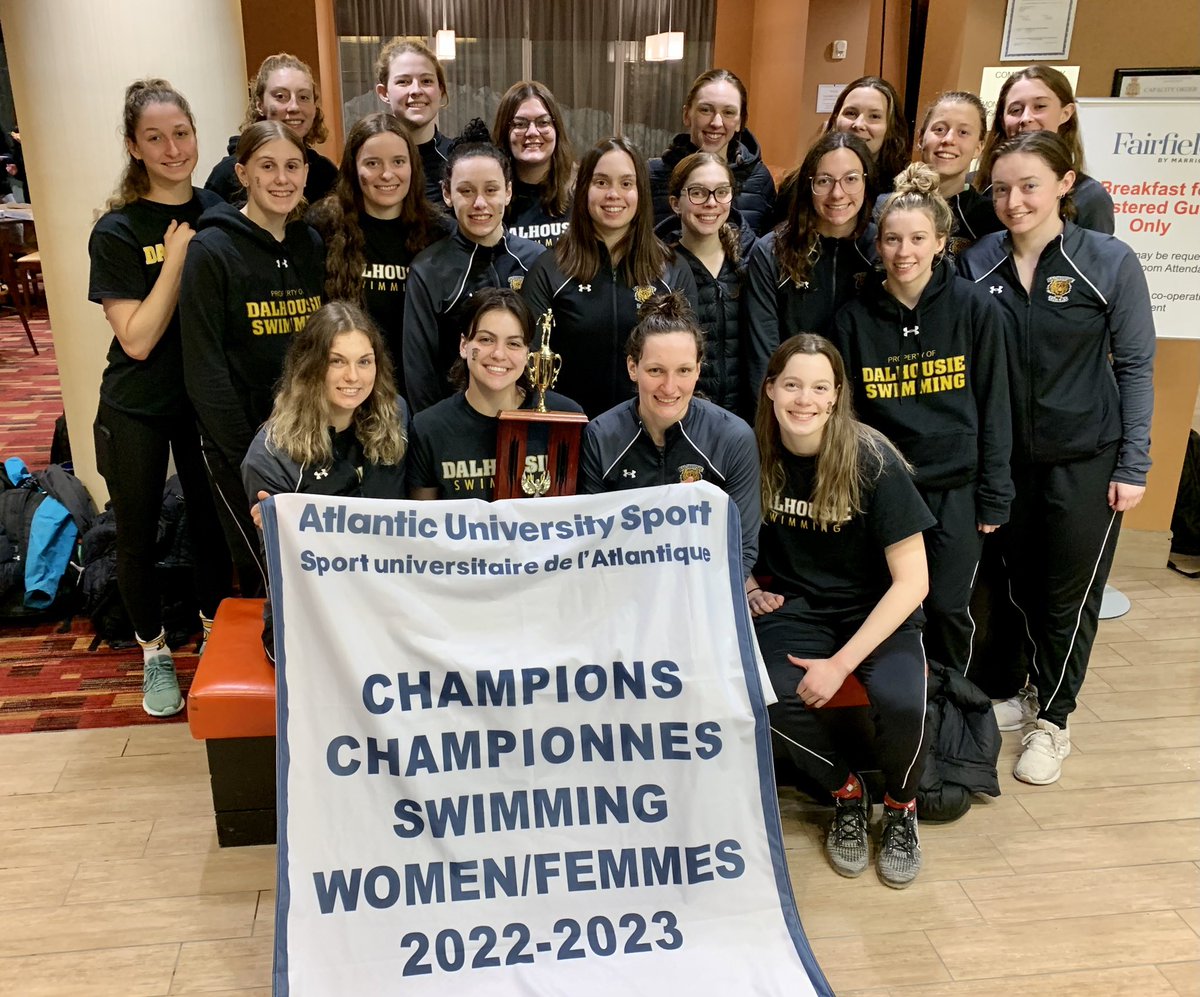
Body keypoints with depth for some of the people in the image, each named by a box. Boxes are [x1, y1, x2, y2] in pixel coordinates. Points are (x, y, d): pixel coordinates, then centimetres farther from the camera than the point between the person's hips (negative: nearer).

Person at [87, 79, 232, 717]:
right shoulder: (117, 232, -13)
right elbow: (137, 339, -19)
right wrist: (175, 259, -21)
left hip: (206, 396, 3)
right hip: (137, 409, -3)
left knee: (211, 520, 15)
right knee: (137, 537, 9)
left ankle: (213, 633, 37)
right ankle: (154, 653, 29)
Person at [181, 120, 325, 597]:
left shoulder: (311, 244, 6)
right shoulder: (212, 249, -10)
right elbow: (205, 366, -13)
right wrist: (245, 457, -16)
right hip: (241, 436, -5)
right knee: (264, 573, 4)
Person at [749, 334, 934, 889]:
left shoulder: (872, 460, -16)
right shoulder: (754, 453, -7)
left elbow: (912, 579, -16)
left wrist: (841, 663, -22)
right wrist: (748, 586, -7)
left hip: (876, 609, -2)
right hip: (795, 604, 2)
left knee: (901, 701, -32)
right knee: (776, 696, -30)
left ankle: (900, 808, 5)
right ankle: (846, 795, 3)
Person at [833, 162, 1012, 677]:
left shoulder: (974, 307, -4)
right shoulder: (855, 316, -1)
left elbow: (993, 405, -1)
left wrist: (993, 494, -3)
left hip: (956, 485, -1)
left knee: (947, 607, 3)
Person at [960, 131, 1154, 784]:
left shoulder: (1110, 263, -10)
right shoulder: (978, 264, -3)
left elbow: (1136, 366, -5)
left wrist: (1133, 466, -7)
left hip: (1086, 460, -2)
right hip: (1005, 457, 3)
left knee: (1070, 593, 8)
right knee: (1019, 582, 14)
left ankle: (1053, 719, 25)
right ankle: (1034, 688, 37)